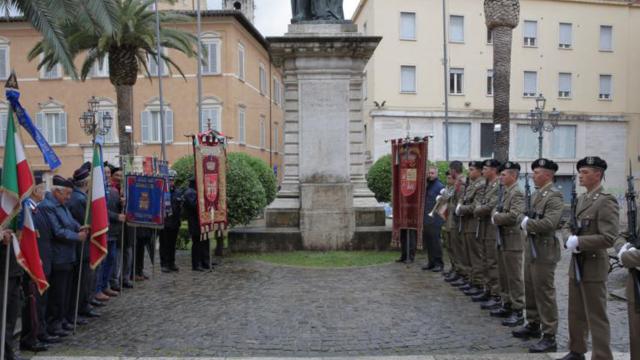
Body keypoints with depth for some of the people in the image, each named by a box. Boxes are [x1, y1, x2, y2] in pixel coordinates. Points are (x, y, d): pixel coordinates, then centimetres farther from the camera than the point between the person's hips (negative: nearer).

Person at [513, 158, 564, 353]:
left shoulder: (554, 196, -16)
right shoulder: (536, 194, 13)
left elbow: (549, 223, -27)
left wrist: (528, 223, -14)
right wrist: (525, 222, 0)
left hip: (544, 250, -9)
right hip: (531, 247, 9)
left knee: (544, 293, -4)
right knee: (530, 289, 18)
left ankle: (549, 337, 4)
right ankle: (533, 325, 33)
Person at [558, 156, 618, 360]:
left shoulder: (606, 201, -15)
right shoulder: (581, 199, 12)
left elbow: (608, 238, -23)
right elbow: (567, 225, 15)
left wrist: (579, 242, -20)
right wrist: (569, 238, -6)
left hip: (594, 267, -8)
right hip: (576, 264, 8)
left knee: (596, 317, -1)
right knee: (576, 313, 18)